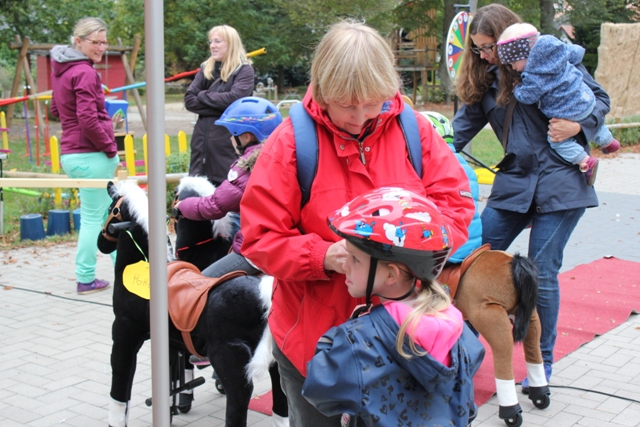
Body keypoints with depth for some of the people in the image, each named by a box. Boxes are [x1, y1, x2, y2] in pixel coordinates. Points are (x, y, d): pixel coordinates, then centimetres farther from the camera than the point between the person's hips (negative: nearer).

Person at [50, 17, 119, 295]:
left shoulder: (61, 69, 14)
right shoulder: (84, 73, -15)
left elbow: (56, 110, 25)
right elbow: (88, 119, -22)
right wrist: (110, 147, -12)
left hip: (71, 153, 9)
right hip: (91, 155, -9)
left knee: (108, 212, 16)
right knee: (93, 217, 1)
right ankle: (85, 280, 10)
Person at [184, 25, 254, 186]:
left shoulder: (244, 70, 0)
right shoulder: (205, 69, 13)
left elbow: (234, 98, -16)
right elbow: (189, 100, 3)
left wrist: (203, 96, -3)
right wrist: (220, 107, -8)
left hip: (228, 144, -5)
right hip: (203, 141, 5)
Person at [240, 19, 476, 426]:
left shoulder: (414, 129, -3)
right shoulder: (291, 141, -11)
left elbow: (456, 204, -1)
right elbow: (261, 237, -10)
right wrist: (324, 257, -26)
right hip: (314, 336, -2)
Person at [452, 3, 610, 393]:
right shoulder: (485, 77, 10)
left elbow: (599, 98, 3)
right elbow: (465, 124, 9)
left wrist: (578, 126, -15)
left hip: (561, 182, -5)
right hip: (514, 182, 5)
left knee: (542, 274, -1)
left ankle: (543, 362, 15)